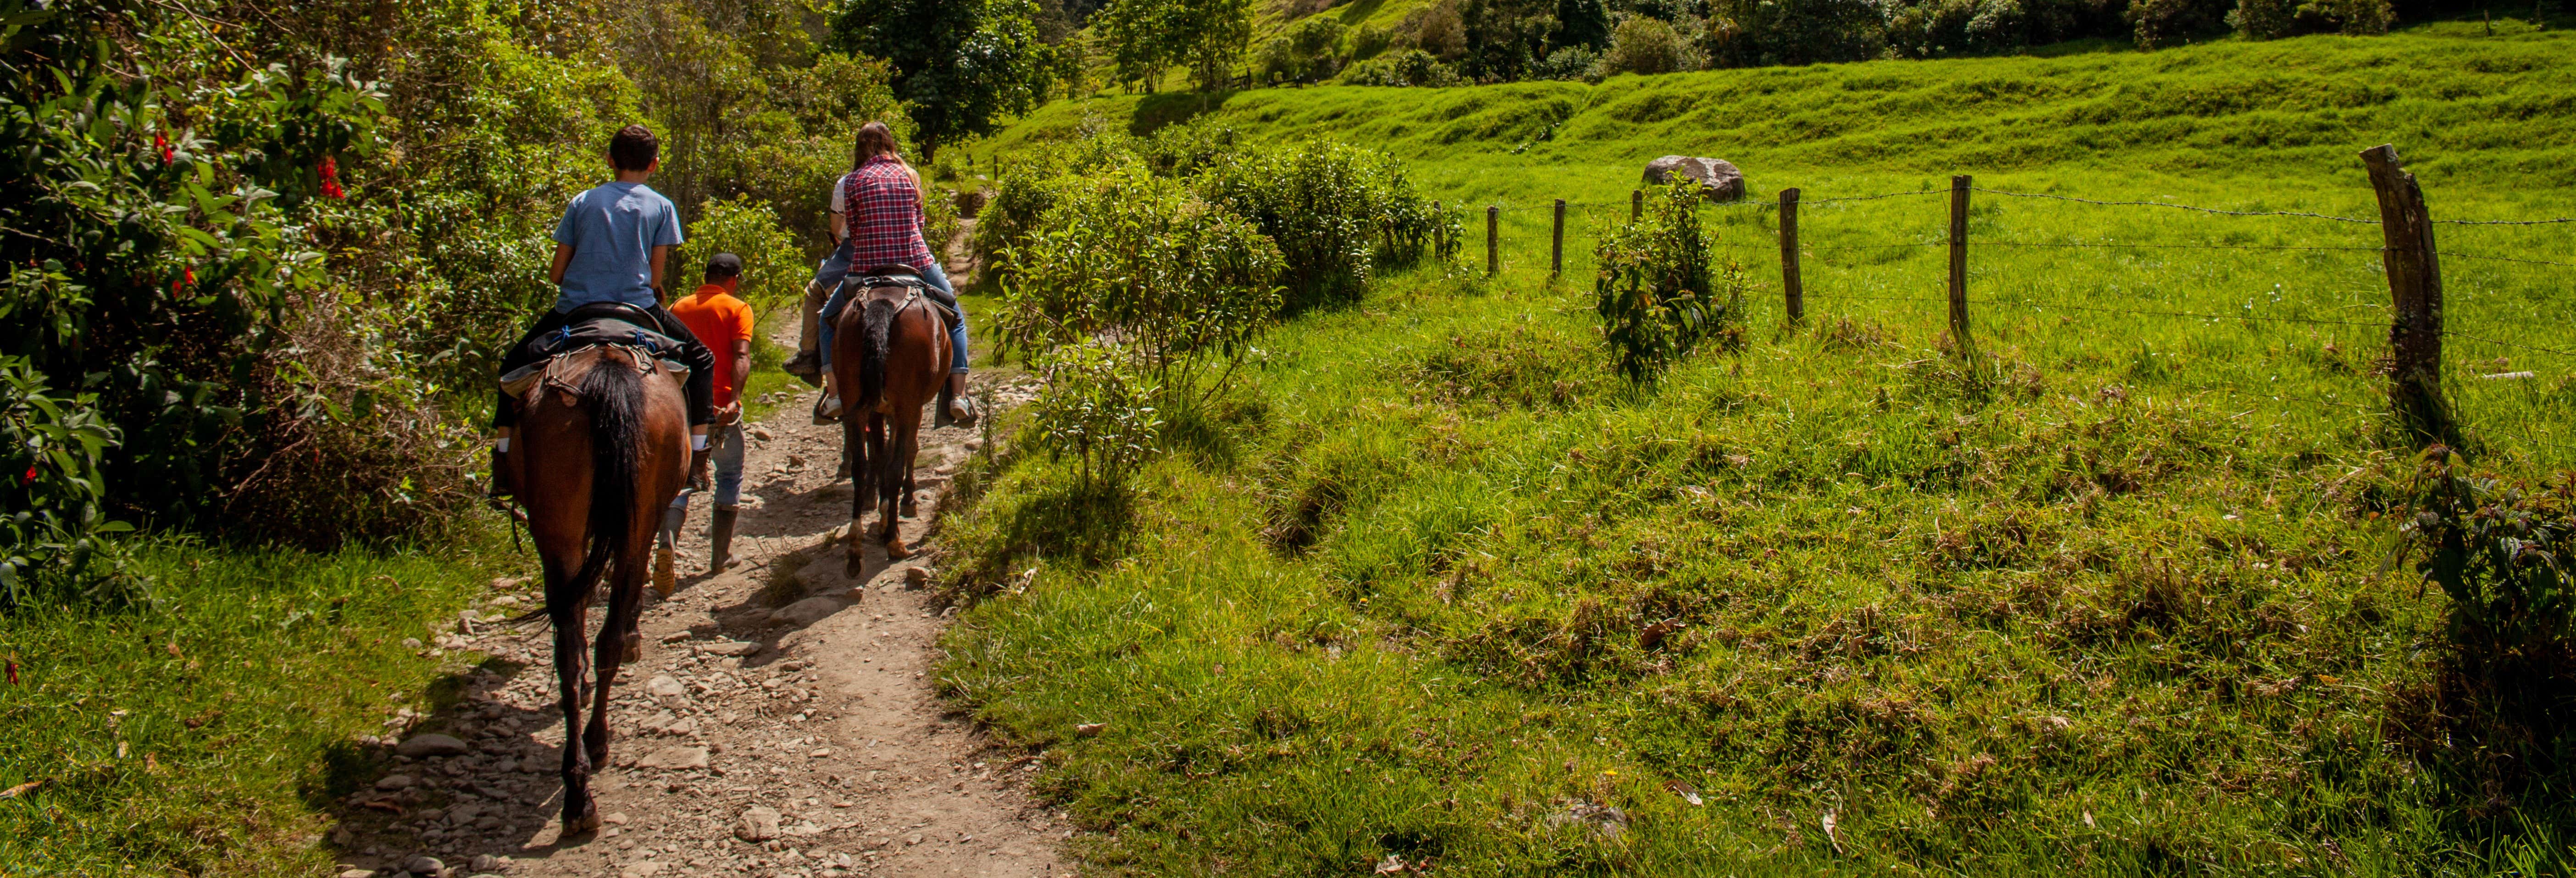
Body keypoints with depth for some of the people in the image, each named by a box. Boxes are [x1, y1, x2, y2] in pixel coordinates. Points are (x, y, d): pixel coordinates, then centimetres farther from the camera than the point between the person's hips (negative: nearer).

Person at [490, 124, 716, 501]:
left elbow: (556, 273, 7)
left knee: (516, 362, 25)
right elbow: (655, 278, 1)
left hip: (574, 312, 2)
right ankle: (696, 459, 9)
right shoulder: (661, 207, 4)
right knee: (701, 360, 20)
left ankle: (504, 460, 14)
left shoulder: (582, 202, 8)